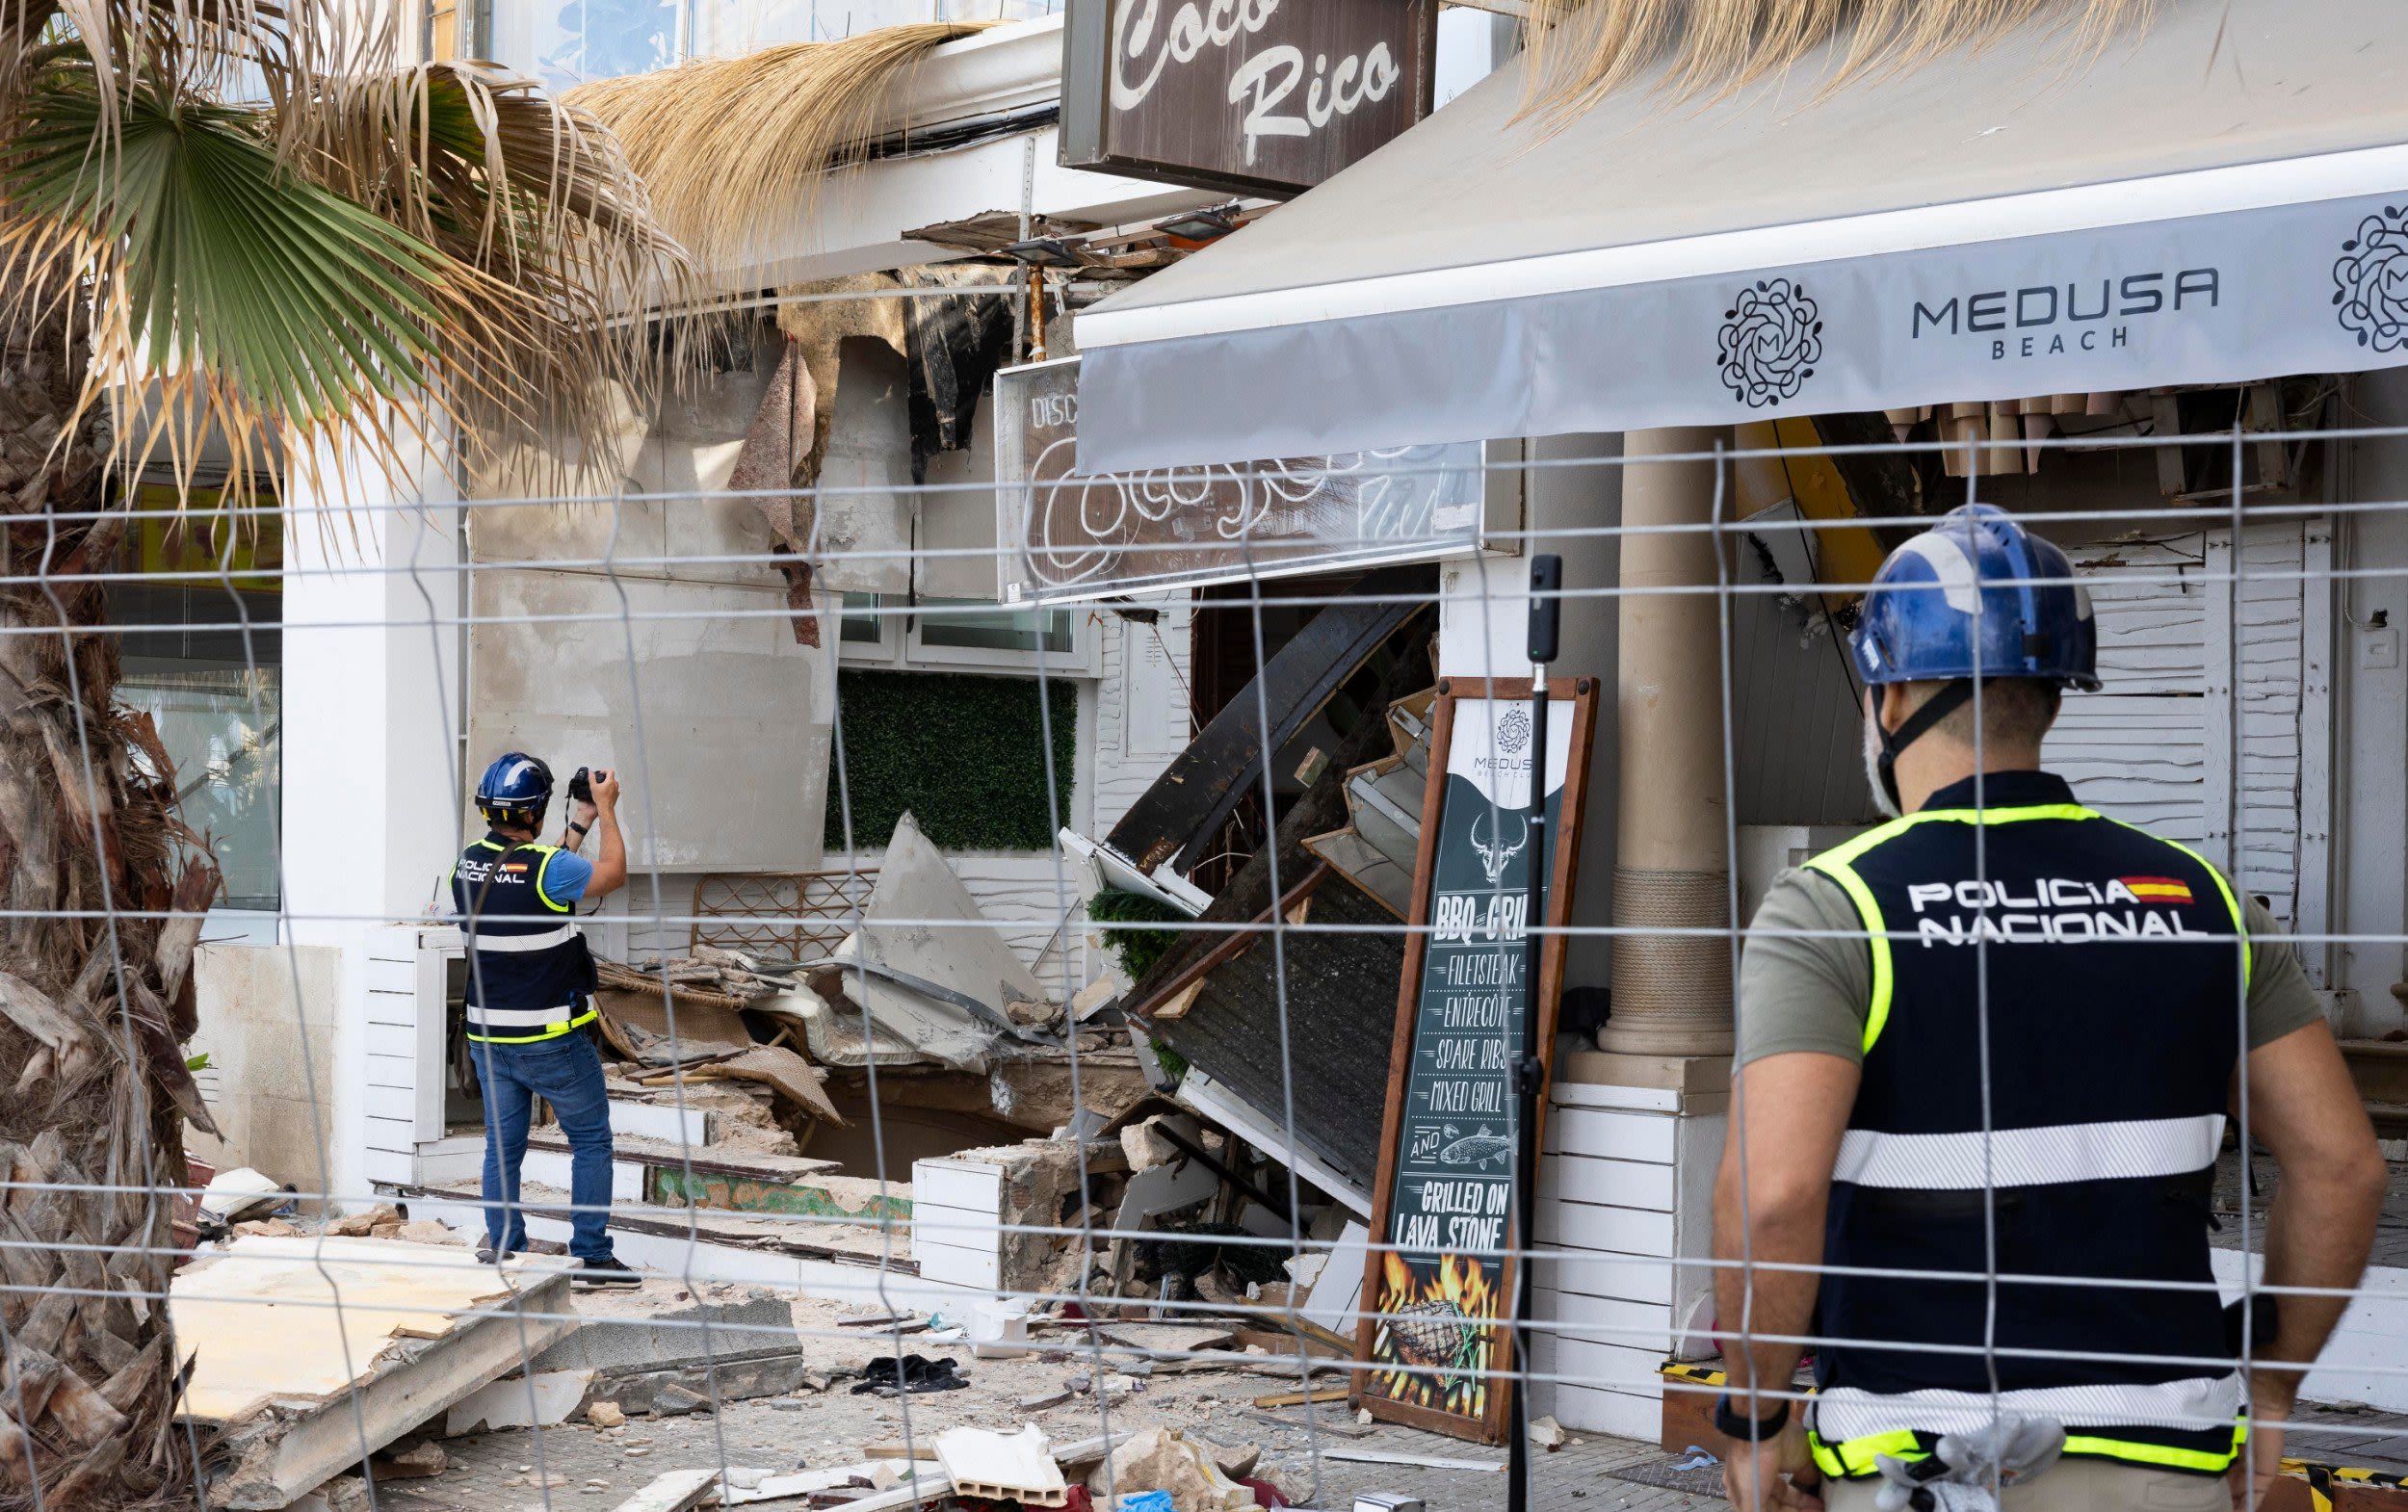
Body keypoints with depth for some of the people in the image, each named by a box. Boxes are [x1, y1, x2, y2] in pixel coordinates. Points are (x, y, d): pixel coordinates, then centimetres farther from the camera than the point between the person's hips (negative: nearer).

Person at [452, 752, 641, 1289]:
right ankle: (591, 1256, 8)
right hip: (553, 1039, -6)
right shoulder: (546, 868, -20)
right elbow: (612, 874, -3)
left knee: (502, 1146, 12)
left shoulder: (468, 865, 1)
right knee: (591, 1142, 7)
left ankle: (501, 1253, 14)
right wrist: (606, 809, 5)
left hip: (489, 1038, 6)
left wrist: (577, 825, 20)